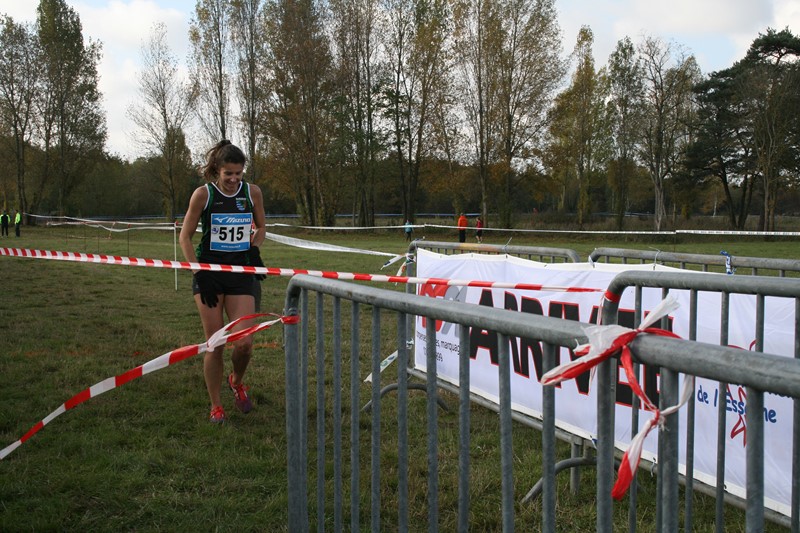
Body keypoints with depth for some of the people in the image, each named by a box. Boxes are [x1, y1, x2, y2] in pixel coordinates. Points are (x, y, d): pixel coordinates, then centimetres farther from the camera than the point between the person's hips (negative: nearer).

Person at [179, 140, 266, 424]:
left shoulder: (252, 192, 2)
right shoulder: (203, 194, -5)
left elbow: (261, 227, 19)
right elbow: (185, 237, 1)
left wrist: (254, 249, -1)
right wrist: (199, 272, -8)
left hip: (241, 274, 2)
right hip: (209, 274, -2)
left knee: (244, 342, -8)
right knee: (215, 344, 0)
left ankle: (237, 382, 26)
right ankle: (216, 407, 16)